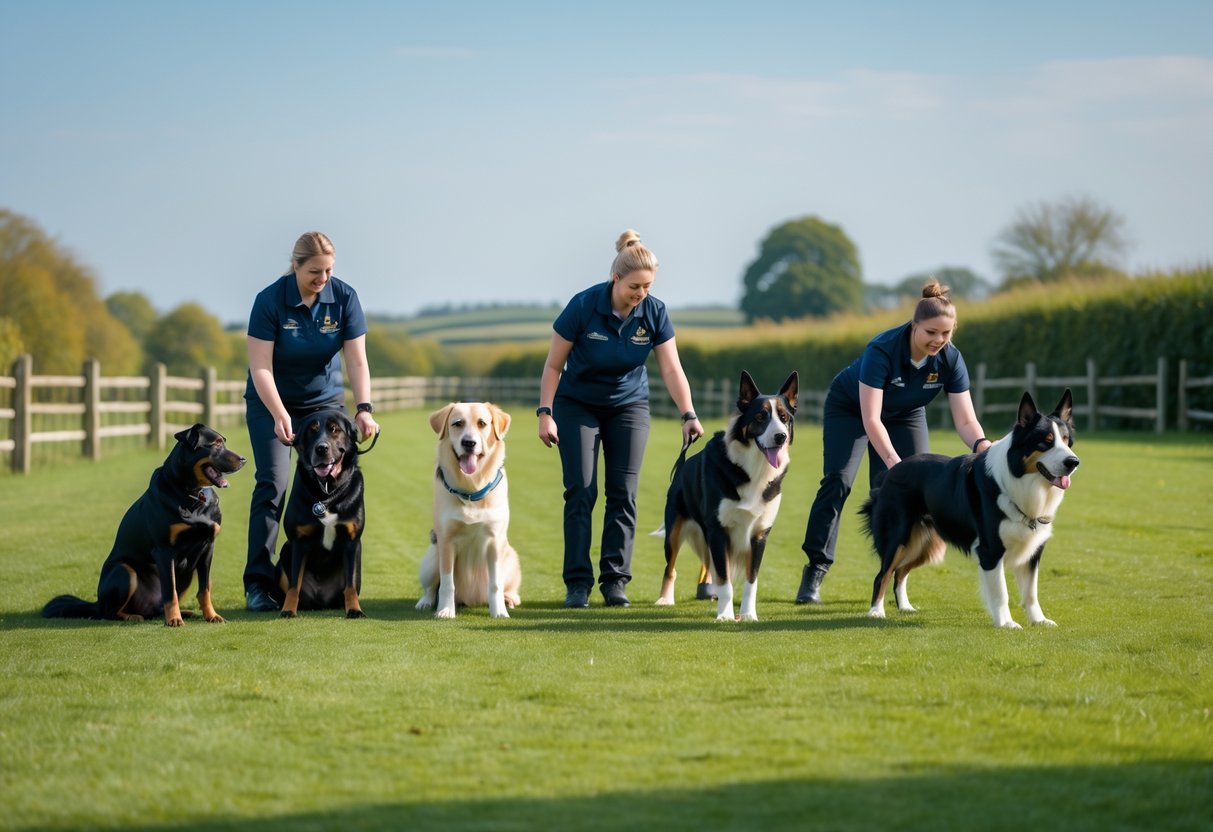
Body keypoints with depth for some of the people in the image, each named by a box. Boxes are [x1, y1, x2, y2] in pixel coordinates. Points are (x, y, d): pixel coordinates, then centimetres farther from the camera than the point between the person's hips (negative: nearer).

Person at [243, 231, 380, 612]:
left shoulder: (344, 297, -14)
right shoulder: (271, 300, -21)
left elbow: (357, 360, -14)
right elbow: (260, 367, -22)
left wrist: (364, 408, -28)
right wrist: (280, 415, -34)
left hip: (324, 400, 3)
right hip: (270, 402, -3)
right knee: (273, 482, -14)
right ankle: (259, 583, -14)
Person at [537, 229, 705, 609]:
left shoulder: (654, 313, -15)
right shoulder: (584, 306, -22)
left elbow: (672, 369, -14)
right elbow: (554, 364, -13)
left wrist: (689, 415, -26)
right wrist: (545, 413, -17)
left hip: (629, 405, 2)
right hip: (578, 405, -2)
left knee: (623, 493, -5)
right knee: (581, 492, -9)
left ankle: (615, 581, -1)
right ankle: (577, 583, -5)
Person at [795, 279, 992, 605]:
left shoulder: (950, 359, -24)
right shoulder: (883, 350, -38)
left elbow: (965, 419, -24)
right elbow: (871, 419, -41)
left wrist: (981, 444, -45)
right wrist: (892, 460, -52)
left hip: (905, 415, 4)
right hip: (850, 408, -4)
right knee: (838, 481, -18)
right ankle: (815, 571, -16)